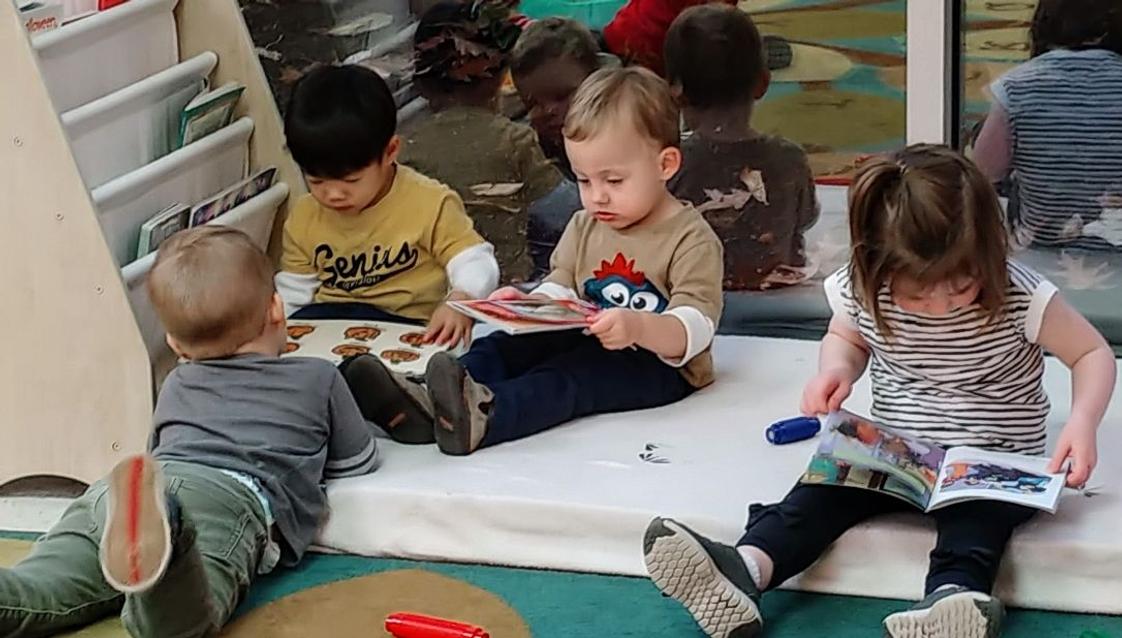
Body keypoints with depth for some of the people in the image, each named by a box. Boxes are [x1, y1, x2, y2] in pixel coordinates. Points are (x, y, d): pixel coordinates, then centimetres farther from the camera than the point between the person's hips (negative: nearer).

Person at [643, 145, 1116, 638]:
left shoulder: (1021, 298, -18)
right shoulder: (862, 291, -9)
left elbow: (1093, 354, -7)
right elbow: (845, 337, 15)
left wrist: (1083, 421, -25)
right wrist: (836, 369, -9)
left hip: (993, 462, -3)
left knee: (975, 522, -35)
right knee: (828, 486, -24)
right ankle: (743, 571, -43)